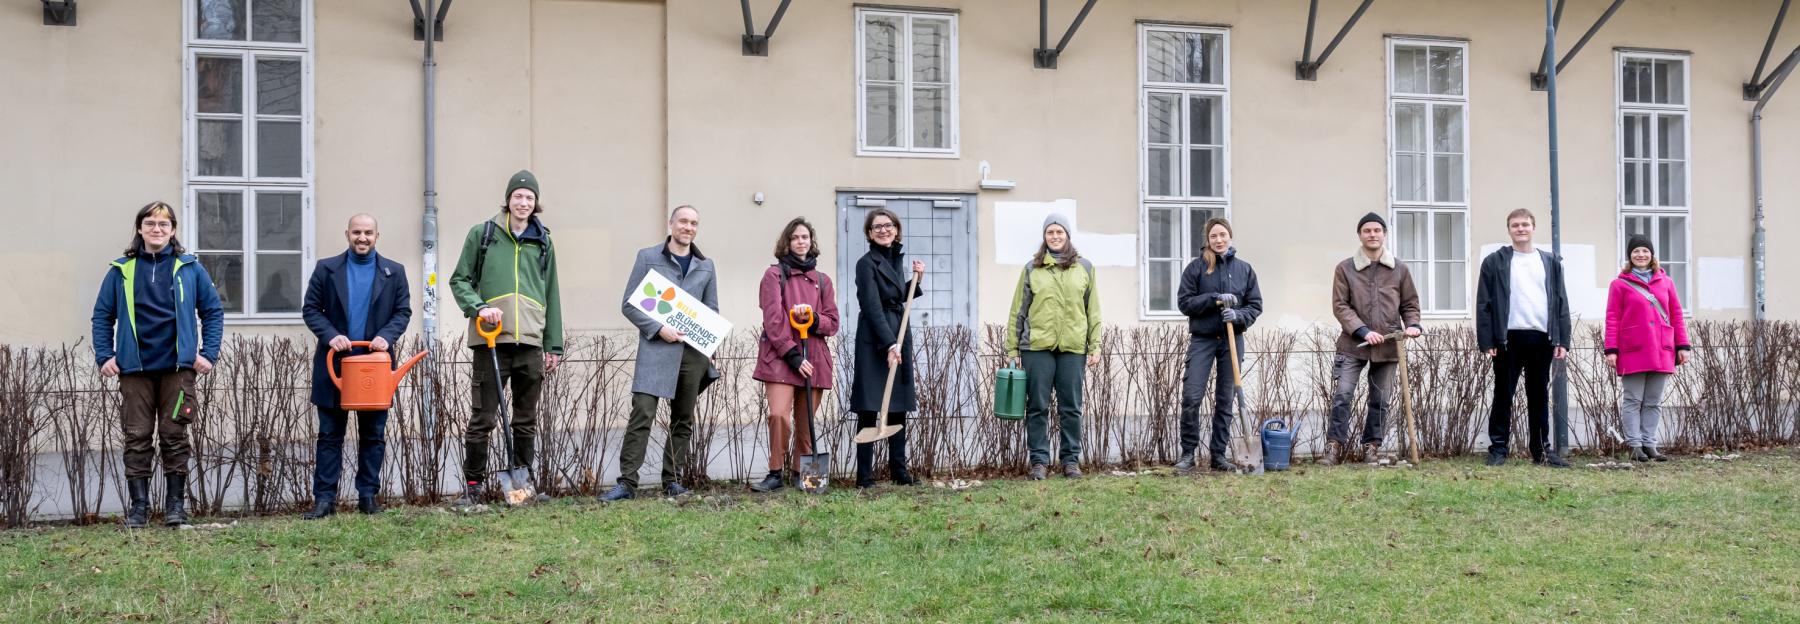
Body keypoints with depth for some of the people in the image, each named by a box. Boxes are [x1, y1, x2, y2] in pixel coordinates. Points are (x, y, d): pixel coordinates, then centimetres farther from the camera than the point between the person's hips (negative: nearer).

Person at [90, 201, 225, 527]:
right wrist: (104, 356, -2)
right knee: (137, 438, 4)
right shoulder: (122, 270, 5)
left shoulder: (189, 268, 3)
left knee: (174, 436, 4)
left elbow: (213, 311, 6)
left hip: (177, 366, -1)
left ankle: (176, 504, 12)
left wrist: (208, 353, -2)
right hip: (135, 368, 1)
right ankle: (138, 506, 10)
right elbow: (102, 315, 8)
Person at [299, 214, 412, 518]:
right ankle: (325, 498, 3)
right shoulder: (326, 268, 5)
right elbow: (310, 309, 3)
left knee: (374, 435, 5)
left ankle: (368, 496, 12)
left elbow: (403, 311, 5)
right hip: (334, 363, -1)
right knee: (330, 435, 2)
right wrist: (330, 335, -13)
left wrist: (387, 336, -13)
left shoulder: (394, 272, 7)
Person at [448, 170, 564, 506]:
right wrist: (479, 307, -14)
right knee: (482, 418, -2)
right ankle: (472, 486, 7)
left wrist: (554, 345, 13)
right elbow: (459, 280, 5)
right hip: (491, 340, -3)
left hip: (531, 343, 3)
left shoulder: (543, 242, 13)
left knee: (526, 421, 8)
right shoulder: (482, 234, 4)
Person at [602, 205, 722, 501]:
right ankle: (627, 482, -11)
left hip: (693, 352, 4)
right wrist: (659, 329, -12)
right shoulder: (648, 257, 5)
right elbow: (628, 304, 1)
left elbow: (712, 310, 20)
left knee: (683, 419, 7)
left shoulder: (706, 266, 16)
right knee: (642, 414, -13)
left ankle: (672, 481, 16)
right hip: (655, 349, -4)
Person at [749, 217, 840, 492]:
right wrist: (792, 354, -12)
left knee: (806, 422, 5)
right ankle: (776, 474, -6)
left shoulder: (822, 280, 15)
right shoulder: (775, 274, 3)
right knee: (779, 415, -15)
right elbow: (772, 320, -6)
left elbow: (832, 323, 13)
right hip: (780, 356, -4)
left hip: (814, 358, 4)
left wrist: (813, 319, -9)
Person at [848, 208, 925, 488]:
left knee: (899, 407, 11)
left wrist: (917, 280, 8)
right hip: (874, 341, -7)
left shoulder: (897, 258, 14)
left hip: (899, 337, 7)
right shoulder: (866, 263, -8)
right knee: (869, 409, -5)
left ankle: (899, 470, 19)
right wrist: (889, 343, -23)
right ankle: (864, 475, -2)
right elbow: (872, 307, -16)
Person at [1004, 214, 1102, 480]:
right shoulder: (1032, 269, 6)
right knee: (1038, 407, 2)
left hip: (1073, 348, 1)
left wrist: (1095, 346, 4)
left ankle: (1071, 459, 15)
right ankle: (1039, 460, 9)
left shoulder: (1084, 268, 10)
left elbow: (1093, 310, 10)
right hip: (1037, 347, -1)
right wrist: (1012, 349, 3)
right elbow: (1018, 311, 7)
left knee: (1071, 407, 5)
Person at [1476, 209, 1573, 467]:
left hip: (1541, 338, 3)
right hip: (1509, 338, -3)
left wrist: (1562, 340, 2)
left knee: (1539, 397, 9)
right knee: (1503, 396, 1)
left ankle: (1542, 450, 15)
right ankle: (1498, 448, 5)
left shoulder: (1550, 263, 14)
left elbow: (1561, 303, 11)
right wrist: (1487, 341, -8)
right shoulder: (1495, 262, 4)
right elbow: (1484, 304, 0)